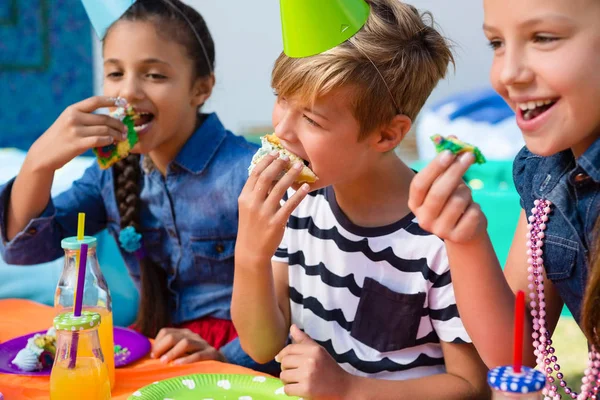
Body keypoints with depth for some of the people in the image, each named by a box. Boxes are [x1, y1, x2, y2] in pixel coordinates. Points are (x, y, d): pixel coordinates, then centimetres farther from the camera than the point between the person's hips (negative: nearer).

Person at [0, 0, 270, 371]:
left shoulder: (248, 174, -17)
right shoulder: (115, 168, 3)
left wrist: (227, 357, -27)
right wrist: (40, 161, -14)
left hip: (234, 357, -6)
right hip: (151, 348, 6)